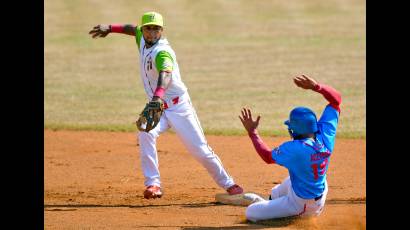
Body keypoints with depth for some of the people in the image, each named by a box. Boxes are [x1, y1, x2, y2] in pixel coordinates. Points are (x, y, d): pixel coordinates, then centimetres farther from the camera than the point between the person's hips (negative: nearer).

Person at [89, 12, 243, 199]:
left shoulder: (162, 52, -26)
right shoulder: (143, 38, -2)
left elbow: (165, 75, -46)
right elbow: (133, 29, 23)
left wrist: (158, 96, -64)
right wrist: (110, 28, 10)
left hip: (178, 107, -6)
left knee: (200, 150, -2)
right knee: (145, 134, -25)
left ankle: (228, 184, 17)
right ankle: (153, 184, -24)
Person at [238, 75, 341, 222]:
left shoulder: (294, 149, -36)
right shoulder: (325, 134, -19)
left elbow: (267, 156, -18)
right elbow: (336, 99, -9)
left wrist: (252, 132, -12)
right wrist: (316, 86, -19)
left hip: (300, 203, -7)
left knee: (251, 213, 1)